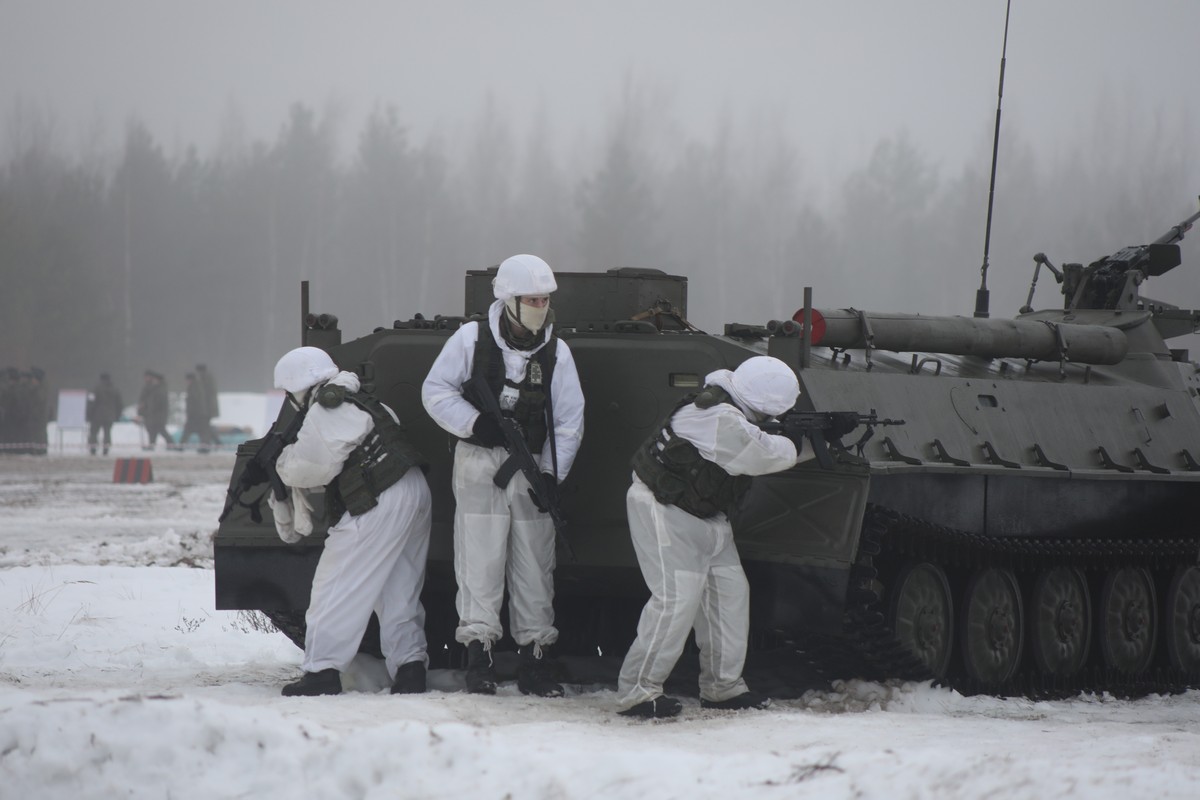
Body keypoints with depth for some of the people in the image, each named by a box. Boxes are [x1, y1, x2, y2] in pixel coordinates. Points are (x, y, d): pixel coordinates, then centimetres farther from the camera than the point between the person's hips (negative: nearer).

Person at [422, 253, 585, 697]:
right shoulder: (472, 339, -1)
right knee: (480, 561, -6)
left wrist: (552, 474, -4)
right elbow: (435, 390, 1)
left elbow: (569, 420, 6)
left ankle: (534, 657, 9)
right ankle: (478, 656, -3)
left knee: (534, 566, 4)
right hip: (480, 461, -3)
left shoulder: (555, 352, 5)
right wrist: (473, 423, -14)